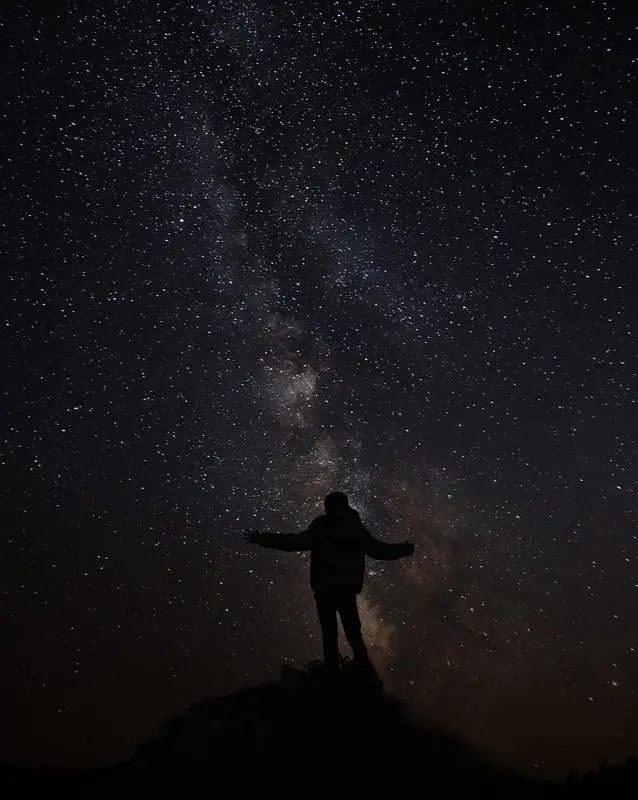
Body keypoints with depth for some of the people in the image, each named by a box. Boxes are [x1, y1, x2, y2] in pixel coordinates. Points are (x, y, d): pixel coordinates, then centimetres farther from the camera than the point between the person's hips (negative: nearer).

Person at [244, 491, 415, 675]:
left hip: (325, 588, -3)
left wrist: (263, 539, -19)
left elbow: (293, 542, -23)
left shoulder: (320, 530, -18)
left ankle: (332, 666, 12)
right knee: (352, 627, 20)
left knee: (329, 629, 10)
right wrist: (405, 549, 18)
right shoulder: (357, 529, -7)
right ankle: (362, 662, 22)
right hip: (349, 587, 3)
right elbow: (379, 550, 1)